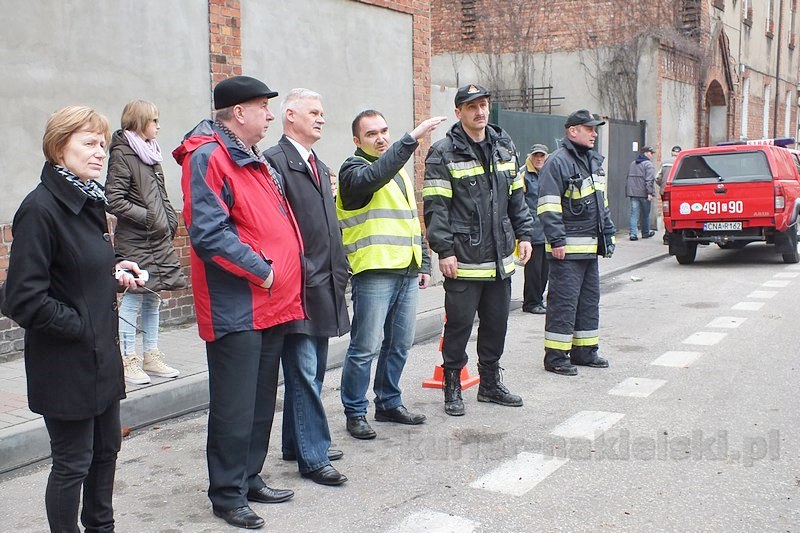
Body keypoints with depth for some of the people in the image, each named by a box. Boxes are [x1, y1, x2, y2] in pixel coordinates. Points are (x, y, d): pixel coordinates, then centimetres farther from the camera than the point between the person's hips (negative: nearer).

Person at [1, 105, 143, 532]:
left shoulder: (89, 201, 9)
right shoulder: (40, 208, -19)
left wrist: (114, 274, 4)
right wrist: (78, 325, -16)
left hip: (101, 354, 9)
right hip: (65, 363, -9)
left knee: (107, 448, 20)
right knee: (73, 462, 5)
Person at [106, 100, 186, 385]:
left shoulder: (151, 153, 16)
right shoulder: (122, 154, -9)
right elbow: (114, 200, -16)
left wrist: (170, 220, 11)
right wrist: (146, 217, -15)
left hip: (159, 237, 8)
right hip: (134, 239, -8)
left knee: (153, 297, 11)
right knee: (134, 296, -6)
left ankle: (151, 356, 19)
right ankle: (128, 359, 2)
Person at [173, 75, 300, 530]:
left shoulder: (256, 160, 18)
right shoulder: (208, 158, -13)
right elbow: (208, 233, -22)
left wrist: (286, 276, 14)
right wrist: (260, 270, -18)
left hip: (274, 304, 10)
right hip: (236, 308, -10)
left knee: (262, 400, 17)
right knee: (235, 406, -1)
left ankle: (250, 479, 30)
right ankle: (227, 494, 12)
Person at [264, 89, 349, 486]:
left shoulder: (319, 166, 19)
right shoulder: (276, 161, -10)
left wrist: (340, 272, 17)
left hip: (324, 285, 9)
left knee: (310, 371, 15)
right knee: (305, 372, -4)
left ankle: (298, 444, 27)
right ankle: (312, 457, 4)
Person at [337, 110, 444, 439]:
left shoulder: (400, 172, 20)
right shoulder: (353, 170, -5)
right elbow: (375, 176, -30)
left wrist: (424, 264, 18)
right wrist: (412, 138, -34)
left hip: (407, 273, 8)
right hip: (373, 273, -7)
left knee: (399, 345, 14)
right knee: (365, 347, -3)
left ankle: (389, 403, 27)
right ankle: (355, 412, 9)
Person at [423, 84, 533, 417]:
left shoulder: (504, 147, 12)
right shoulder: (444, 153, -7)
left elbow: (516, 196, 18)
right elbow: (435, 207, -11)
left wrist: (524, 234, 11)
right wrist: (444, 251, -16)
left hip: (500, 258, 6)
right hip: (463, 260, -6)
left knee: (496, 323, 14)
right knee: (459, 324, 1)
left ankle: (490, 383, 28)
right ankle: (452, 387, 16)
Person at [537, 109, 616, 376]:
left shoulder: (594, 161, 18)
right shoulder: (558, 162, -12)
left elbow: (602, 202, 26)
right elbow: (548, 206, -18)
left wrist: (609, 233, 21)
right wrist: (556, 241, -22)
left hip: (590, 246, 9)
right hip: (567, 248, -9)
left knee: (590, 299, 14)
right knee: (563, 300, -7)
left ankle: (584, 350, 25)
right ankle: (555, 356, 0)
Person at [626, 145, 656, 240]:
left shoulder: (633, 163, 17)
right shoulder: (648, 164, -8)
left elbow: (629, 178, 21)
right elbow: (649, 180, -17)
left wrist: (628, 191, 24)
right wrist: (650, 193, -19)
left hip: (633, 193, 5)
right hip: (643, 193, -5)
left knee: (634, 214, 1)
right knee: (645, 214, 10)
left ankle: (633, 233, -9)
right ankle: (646, 232, 22)